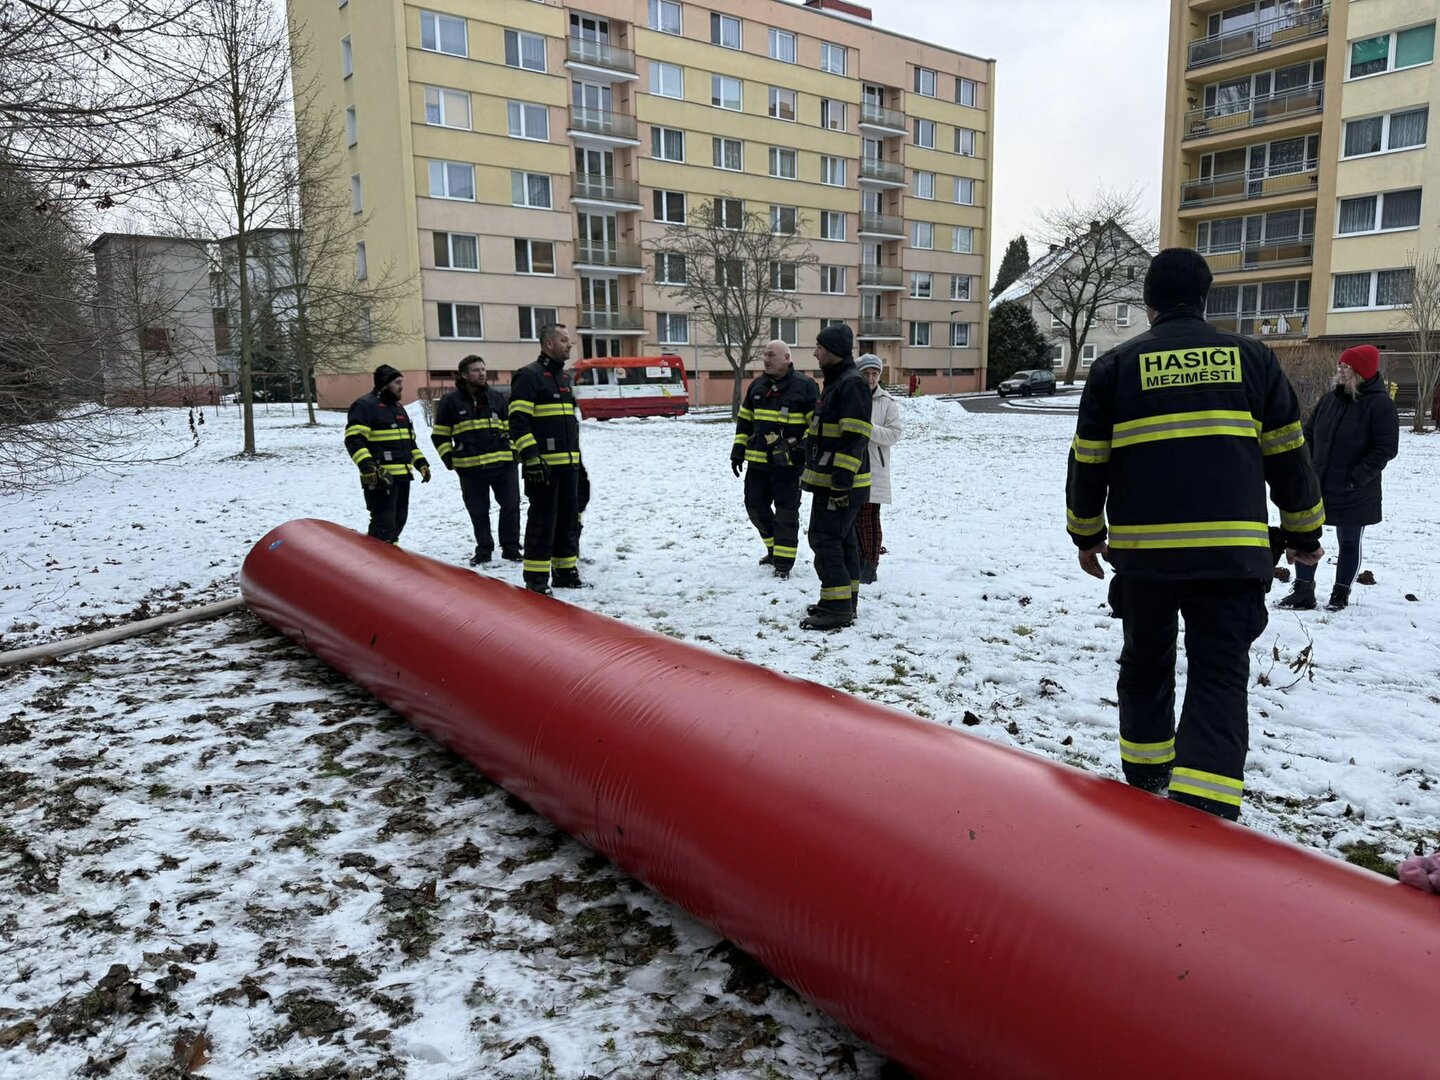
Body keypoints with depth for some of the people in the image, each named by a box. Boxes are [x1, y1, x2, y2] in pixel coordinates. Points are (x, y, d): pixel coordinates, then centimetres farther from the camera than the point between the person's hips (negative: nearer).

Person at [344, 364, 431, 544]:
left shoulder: (398, 407, 21)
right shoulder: (365, 405, -8)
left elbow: (409, 440, 29)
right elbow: (353, 440, -16)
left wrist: (421, 463, 19)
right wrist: (367, 466, -27)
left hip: (402, 475, 9)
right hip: (380, 477, -9)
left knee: (398, 520, 15)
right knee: (384, 524, -12)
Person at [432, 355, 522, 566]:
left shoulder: (497, 397, 10)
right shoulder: (451, 401, 2)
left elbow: (510, 427, 17)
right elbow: (440, 435, 6)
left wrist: (513, 451, 7)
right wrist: (449, 459, -2)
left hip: (503, 463, 2)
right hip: (470, 467, -2)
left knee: (511, 506, 3)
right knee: (478, 512, 6)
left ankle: (510, 547, 14)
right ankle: (483, 549, 19)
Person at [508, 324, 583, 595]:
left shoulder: (564, 377, 19)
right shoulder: (529, 376, -8)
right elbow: (518, 421, -16)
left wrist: (578, 457, 24)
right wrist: (531, 457, -21)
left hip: (568, 464, 8)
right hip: (543, 465, -8)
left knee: (569, 519, 12)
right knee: (542, 521, -4)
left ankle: (565, 572, 22)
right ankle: (536, 578, 3)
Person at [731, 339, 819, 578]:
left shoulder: (805, 386, -5)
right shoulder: (757, 385, 12)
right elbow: (744, 420, 18)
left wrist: (806, 447, -14)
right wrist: (738, 449, 12)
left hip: (789, 462, -6)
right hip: (758, 460, 6)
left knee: (786, 511, -1)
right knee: (756, 507, 11)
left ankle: (783, 561, 6)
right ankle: (775, 549, 31)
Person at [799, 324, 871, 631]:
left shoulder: (851, 384, -17)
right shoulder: (835, 382, 17)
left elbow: (854, 438, -23)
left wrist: (842, 480, -26)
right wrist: (813, 473, 26)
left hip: (841, 482, -11)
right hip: (830, 479, 11)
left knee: (825, 539, -11)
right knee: (843, 539, 15)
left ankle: (837, 608, -8)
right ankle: (845, 600, 23)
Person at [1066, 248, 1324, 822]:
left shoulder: (1116, 365, 4)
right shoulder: (1252, 357, 7)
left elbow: (1088, 462, 4)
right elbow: (1288, 456, 11)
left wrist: (1086, 534, 18)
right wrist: (1304, 533, 23)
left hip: (1142, 548, 1)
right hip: (1232, 550, 0)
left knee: (1146, 659, 19)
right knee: (1219, 674, 2)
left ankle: (1145, 774, 34)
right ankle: (1203, 806, -10)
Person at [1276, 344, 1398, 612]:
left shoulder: (1379, 404, -12)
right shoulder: (1327, 400, 4)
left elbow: (1386, 449, -14)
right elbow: (1308, 436, 13)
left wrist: (1356, 478, -18)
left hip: (1355, 494, -5)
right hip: (1317, 487, 5)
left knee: (1349, 543, 9)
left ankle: (1341, 594, 23)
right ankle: (1303, 592, 14)